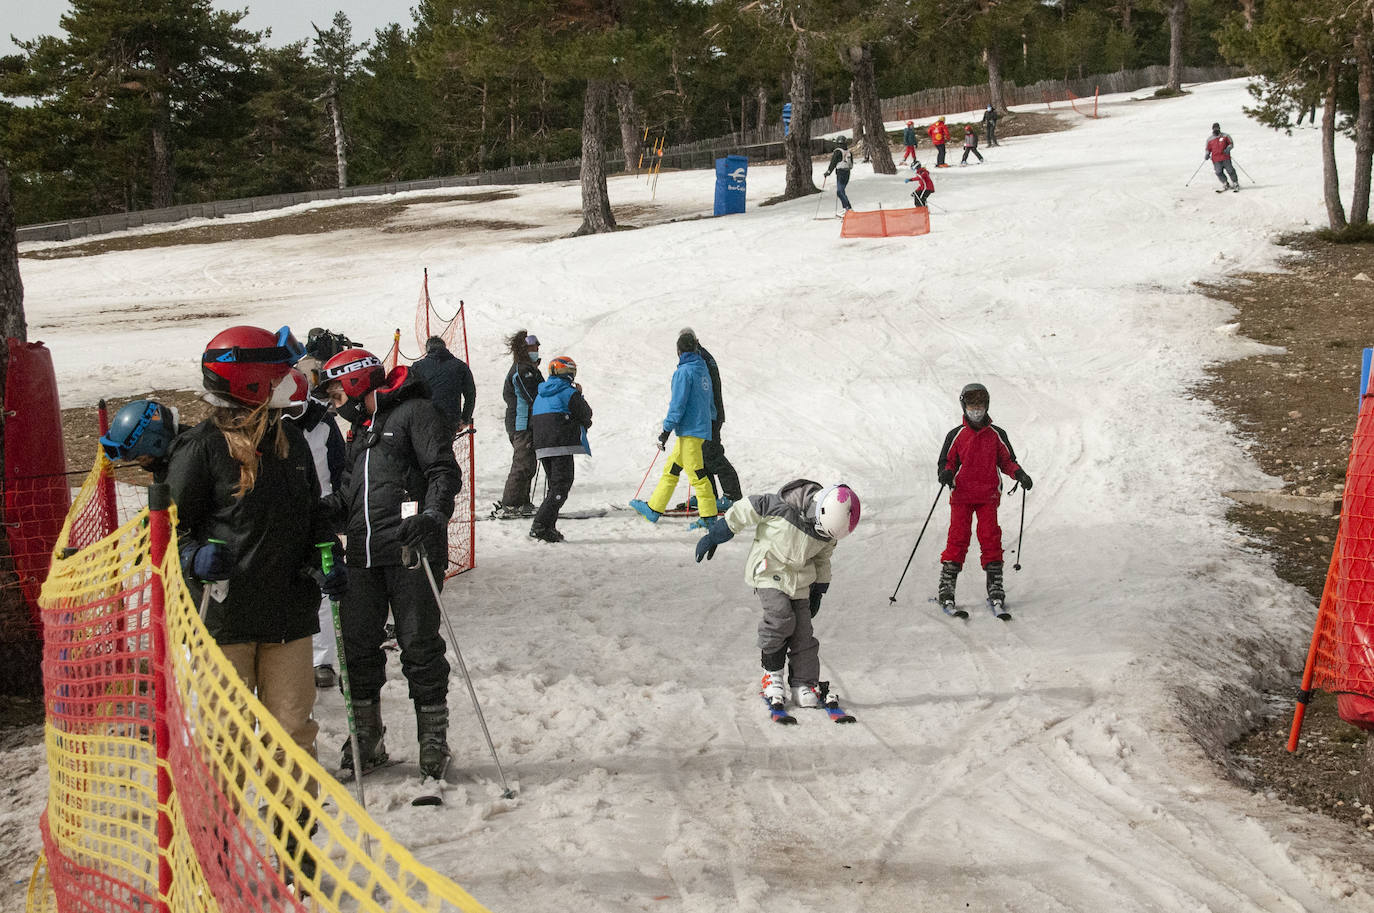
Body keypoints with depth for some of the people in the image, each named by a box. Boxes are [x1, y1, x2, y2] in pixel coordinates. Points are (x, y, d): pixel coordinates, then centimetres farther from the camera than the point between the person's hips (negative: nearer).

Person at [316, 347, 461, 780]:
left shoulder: (415, 413, -1)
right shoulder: (360, 430, 25)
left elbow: (444, 472, -11)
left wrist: (432, 515, -27)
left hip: (410, 550, -8)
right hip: (363, 555, 8)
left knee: (419, 646, -2)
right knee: (358, 646, 7)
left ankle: (434, 740, 8)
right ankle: (366, 738, 19)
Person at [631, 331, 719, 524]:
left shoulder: (683, 372, -12)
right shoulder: (703, 370, 14)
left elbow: (678, 404, -17)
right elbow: (710, 401, 21)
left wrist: (666, 431, -14)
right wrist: (710, 421, 31)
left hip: (690, 430, -9)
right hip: (702, 427, 9)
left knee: (696, 473, -9)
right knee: (670, 470, 13)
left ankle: (709, 516, -10)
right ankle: (653, 510, 17)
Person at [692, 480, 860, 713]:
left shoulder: (828, 528, -7)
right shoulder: (784, 507, -27)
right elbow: (746, 509, -18)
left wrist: (818, 591, 17)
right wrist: (713, 537, -12)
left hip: (799, 580, 5)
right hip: (768, 570, -5)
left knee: (803, 630, -1)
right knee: (781, 616, -23)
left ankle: (802, 685, 11)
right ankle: (773, 673, -5)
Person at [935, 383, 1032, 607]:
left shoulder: (996, 435, 10)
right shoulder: (956, 435, 7)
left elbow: (1007, 460, 16)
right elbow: (947, 461, 10)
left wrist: (1019, 474, -3)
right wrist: (945, 473, -13)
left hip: (988, 496, 1)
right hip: (961, 495, -1)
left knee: (990, 538, -6)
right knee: (958, 537, -8)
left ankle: (995, 586, 0)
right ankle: (946, 585, -5)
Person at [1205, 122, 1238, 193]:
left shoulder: (1225, 136, 8)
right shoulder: (1209, 139, 14)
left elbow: (1231, 144, 9)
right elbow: (1208, 149, 19)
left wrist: (1228, 149, -11)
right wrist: (1206, 155, 0)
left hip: (1225, 158, -2)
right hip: (1216, 160, 2)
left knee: (1230, 170, -5)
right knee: (1219, 172, -8)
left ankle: (1235, 184, 10)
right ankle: (1226, 185, 5)